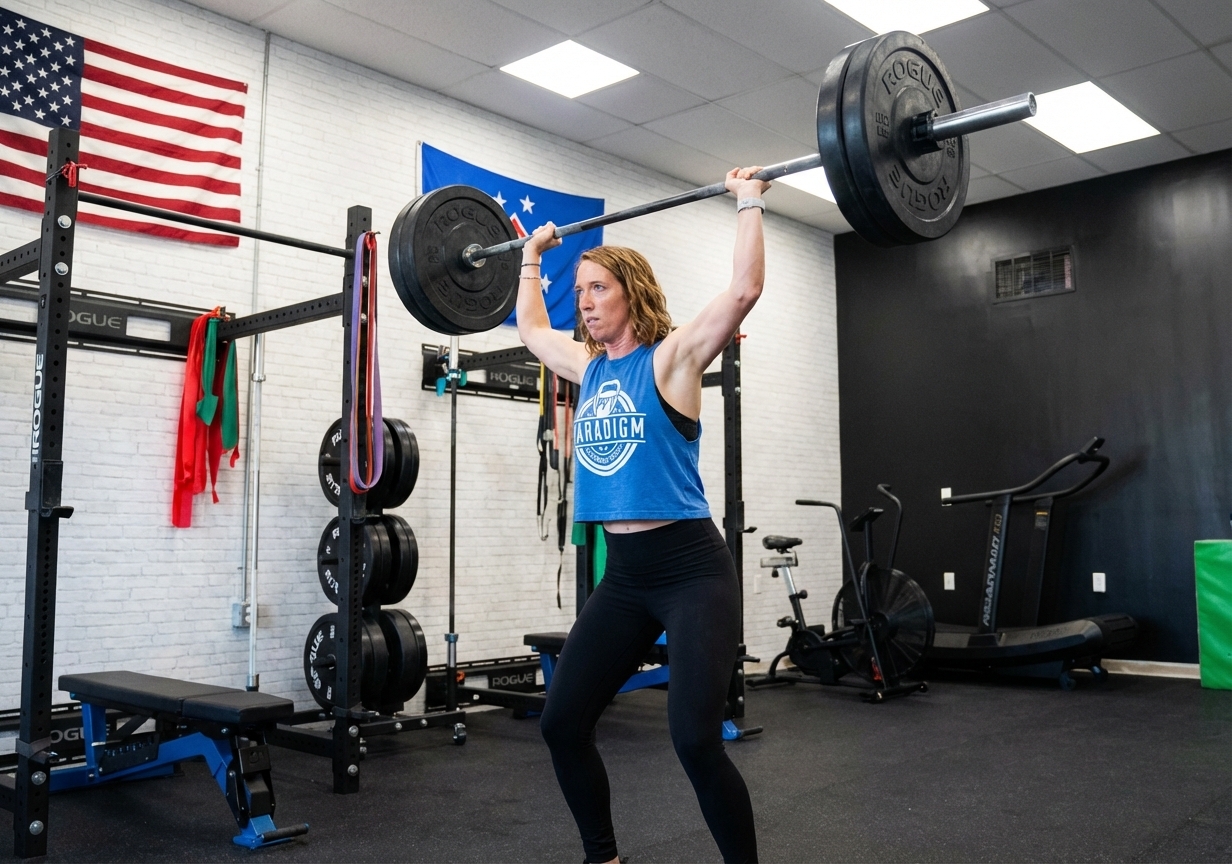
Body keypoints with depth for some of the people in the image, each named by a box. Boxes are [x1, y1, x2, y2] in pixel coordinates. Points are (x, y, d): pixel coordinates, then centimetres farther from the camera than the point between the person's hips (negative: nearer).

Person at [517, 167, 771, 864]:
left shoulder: (671, 356, -6)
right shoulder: (589, 366, 11)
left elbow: (744, 290, -18)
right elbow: (530, 326, 28)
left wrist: (749, 203, -11)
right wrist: (532, 255, 33)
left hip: (692, 570, -7)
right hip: (624, 575, 7)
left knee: (695, 737, -16)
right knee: (562, 723, 5)